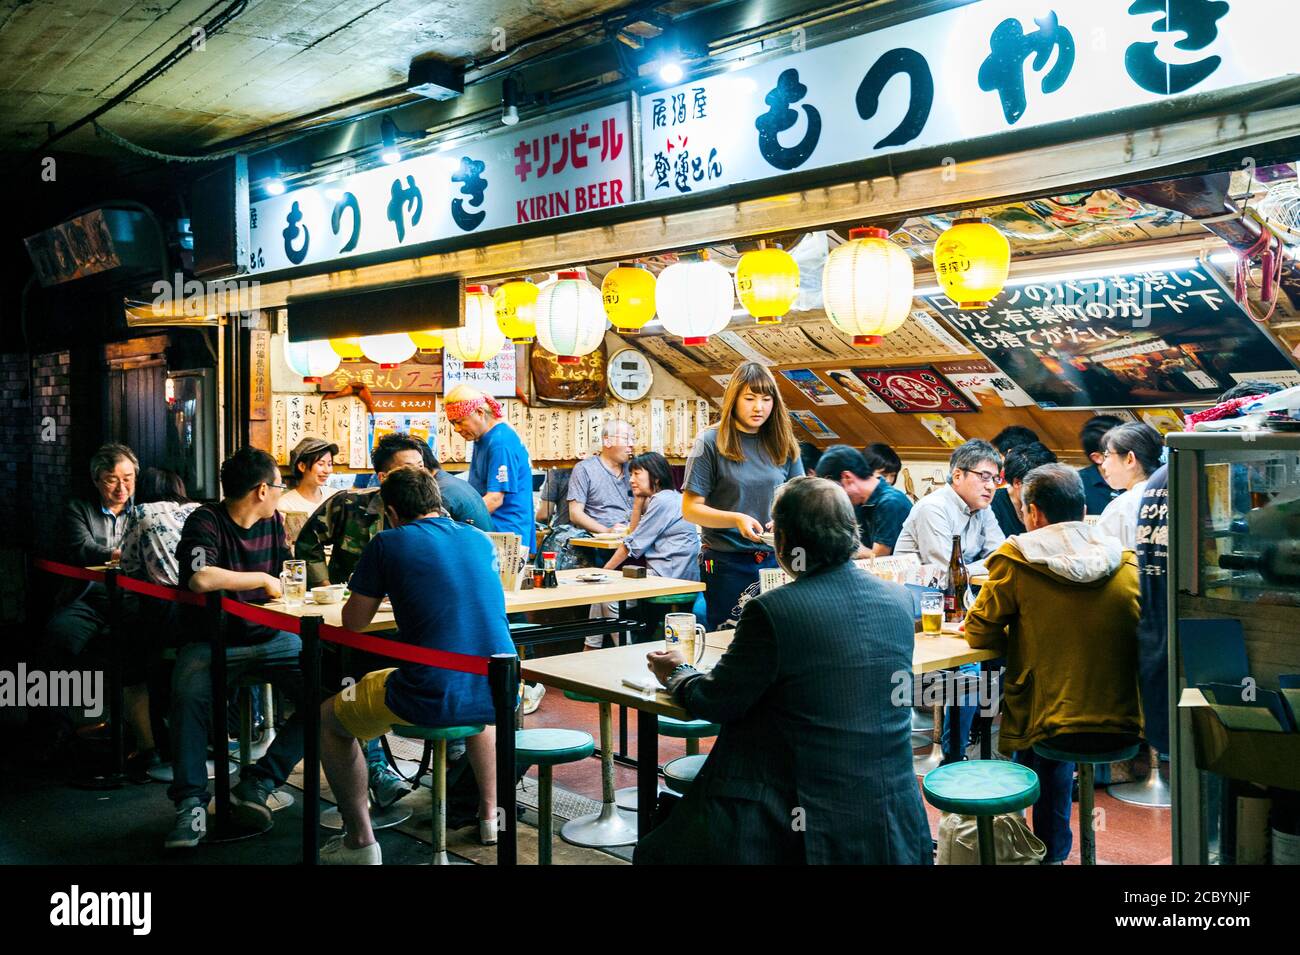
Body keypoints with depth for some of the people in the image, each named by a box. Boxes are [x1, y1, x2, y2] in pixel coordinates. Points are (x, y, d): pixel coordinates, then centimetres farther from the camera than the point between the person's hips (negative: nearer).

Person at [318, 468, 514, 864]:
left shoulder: (388, 544, -2)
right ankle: (489, 814, 41)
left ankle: (359, 842, 19)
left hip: (431, 702, -5)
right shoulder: (480, 540, 13)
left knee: (328, 717, 21)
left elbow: (353, 621, 6)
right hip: (499, 698, 5)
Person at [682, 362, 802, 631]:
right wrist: (736, 519, -21)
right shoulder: (711, 442, -5)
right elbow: (690, 509, -7)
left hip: (776, 559, 3)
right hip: (726, 563, -3)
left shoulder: (783, 444, 7)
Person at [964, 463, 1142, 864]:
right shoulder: (1127, 564, 2)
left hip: (1053, 725, -3)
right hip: (1124, 725, 3)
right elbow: (1140, 635, 14)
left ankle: (1053, 850, 35)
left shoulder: (1014, 560, -7)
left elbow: (979, 633, -2)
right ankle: (1052, 848, 37)